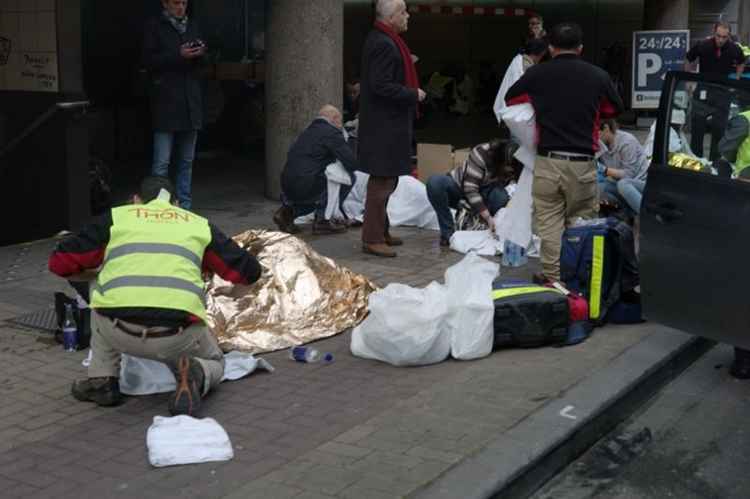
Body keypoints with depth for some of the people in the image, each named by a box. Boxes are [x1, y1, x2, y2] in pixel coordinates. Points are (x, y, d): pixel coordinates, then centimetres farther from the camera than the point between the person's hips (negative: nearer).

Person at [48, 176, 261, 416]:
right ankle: (196, 375, -4)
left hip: (118, 331, 0)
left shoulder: (117, 217, 21)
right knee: (214, 364, 31)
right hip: (175, 337, 0)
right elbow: (249, 271, 25)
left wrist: (98, 273, 41)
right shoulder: (199, 224, 22)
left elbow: (59, 262, 21)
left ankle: (102, 379, 24)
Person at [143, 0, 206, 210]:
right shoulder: (155, 26, 1)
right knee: (161, 163, -7)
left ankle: (184, 207, 16)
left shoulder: (192, 26, 17)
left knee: (186, 161, 9)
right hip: (166, 103, -5)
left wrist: (200, 55, -2)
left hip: (190, 103, 5)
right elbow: (148, 61, -6)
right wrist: (178, 55, -16)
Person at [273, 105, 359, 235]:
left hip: (288, 189, 9)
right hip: (306, 188, -9)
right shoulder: (331, 132, -5)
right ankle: (322, 220, 1)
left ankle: (287, 210, 13)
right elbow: (351, 163, -11)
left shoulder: (308, 131, 21)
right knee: (348, 176, 0)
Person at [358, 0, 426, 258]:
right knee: (382, 183, -5)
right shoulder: (384, 45, -19)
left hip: (388, 124, 11)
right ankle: (372, 239, 1)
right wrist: (413, 94, -16)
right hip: (385, 127, -11)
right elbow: (381, 86, -25)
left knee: (385, 181, 18)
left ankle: (380, 231, 28)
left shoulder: (383, 40, 13)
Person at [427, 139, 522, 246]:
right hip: (459, 187, -2)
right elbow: (470, 189, -34)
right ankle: (447, 233, -27)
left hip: (483, 194, 2)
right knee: (435, 182, -36)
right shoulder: (481, 153, -31)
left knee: (501, 196, -34)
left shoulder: (516, 168, -18)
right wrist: (488, 217, -41)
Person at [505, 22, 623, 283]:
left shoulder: (536, 74, 0)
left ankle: (552, 277, 5)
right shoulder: (598, 76, 0)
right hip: (582, 163, 0)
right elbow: (615, 109, 18)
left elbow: (510, 99, 18)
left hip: (547, 161, 0)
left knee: (549, 222, 5)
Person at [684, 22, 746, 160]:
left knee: (719, 128, 5)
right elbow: (688, 60, 7)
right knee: (697, 126, -3)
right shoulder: (702, 46, -11)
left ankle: (715, 160, 15)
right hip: (703, 90, -1)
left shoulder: (734, 49, -6)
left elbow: (741, 64, 16)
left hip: (723, 91, 1)